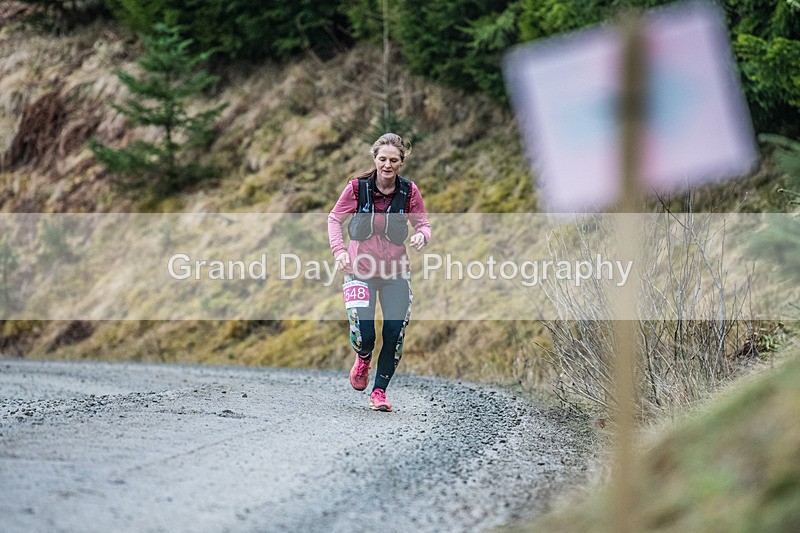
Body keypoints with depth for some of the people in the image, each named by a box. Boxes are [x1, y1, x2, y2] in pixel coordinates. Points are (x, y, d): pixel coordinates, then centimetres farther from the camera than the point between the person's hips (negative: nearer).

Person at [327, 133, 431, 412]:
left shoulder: (409, 192, -8)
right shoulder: (357, 187, -11)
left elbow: (423, 224, 2)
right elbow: (334, 219, 2)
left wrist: (422, 236, -23)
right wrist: (339, 249, -14)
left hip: (396, 273, 1)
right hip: (360, 270, -1)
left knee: (394, 336, -4)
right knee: (363, 336, -11)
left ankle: (380, 390, 17)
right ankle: (363, 358, 27)